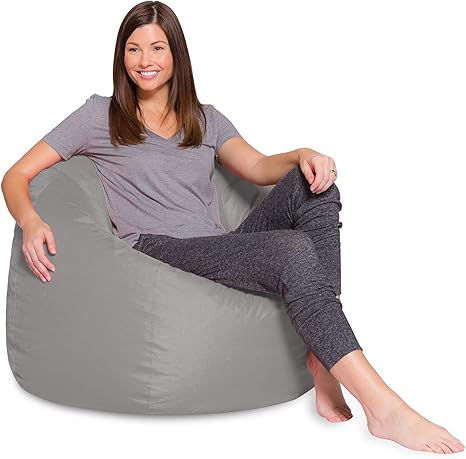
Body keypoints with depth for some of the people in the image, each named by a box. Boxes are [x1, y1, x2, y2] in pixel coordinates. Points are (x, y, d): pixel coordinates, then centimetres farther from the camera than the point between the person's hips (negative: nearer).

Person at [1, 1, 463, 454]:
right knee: (294, 249, -30)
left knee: (313, 183, -21)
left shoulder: (206, 120, 24)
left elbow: (259, 167, 7)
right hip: (158, 250, -5)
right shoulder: (100, 116, 13)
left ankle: (323, 368, -30)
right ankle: (383, 406, -34)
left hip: (225, 252, 5)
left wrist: (305, 155, -16)